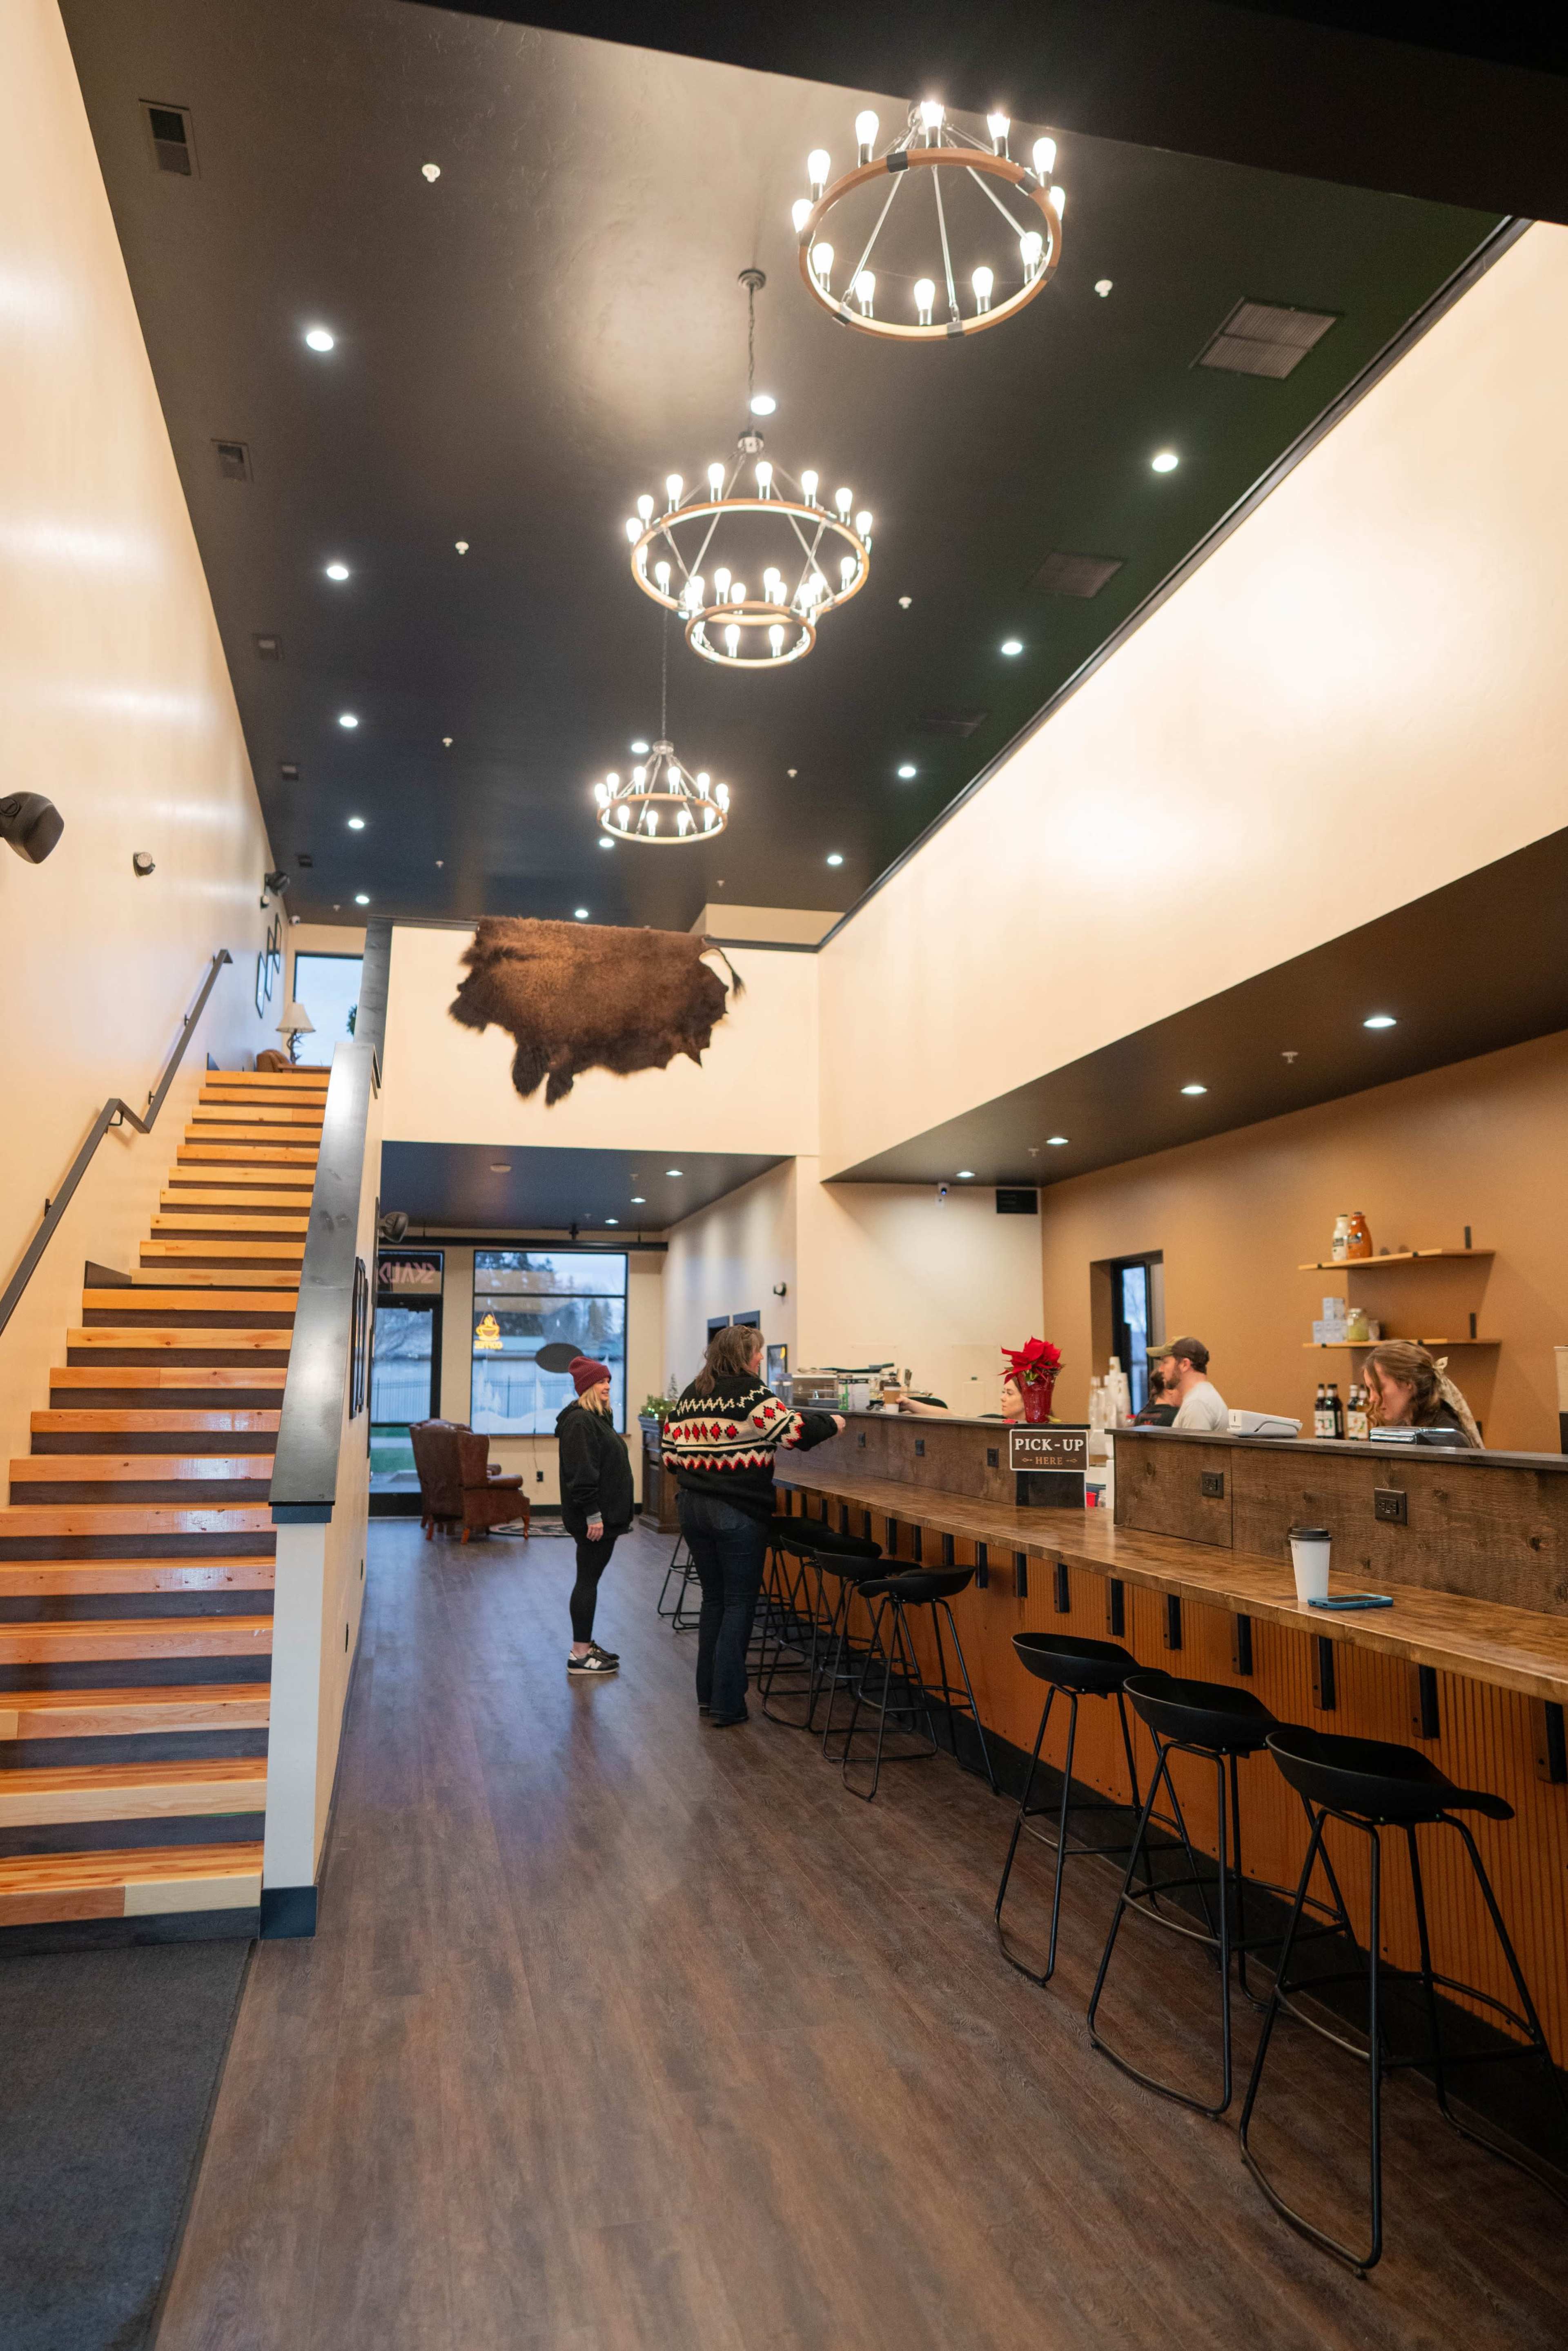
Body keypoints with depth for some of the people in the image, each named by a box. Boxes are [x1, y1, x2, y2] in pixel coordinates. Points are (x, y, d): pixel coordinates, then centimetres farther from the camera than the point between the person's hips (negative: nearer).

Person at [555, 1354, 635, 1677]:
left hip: (605, 1514, 10)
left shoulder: (597, 1418, 16)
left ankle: (586, 1645, 24)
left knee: (591, 1579, 15)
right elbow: (581, 1472, -23)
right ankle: (580, 1656, 1)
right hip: (593, 1517, -10)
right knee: (588, 1580, -5)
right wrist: (593, 1514, -24)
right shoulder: (580, 1421, -17)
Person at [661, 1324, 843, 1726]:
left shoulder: (688, 1396, 8)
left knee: (713, 1598, 18)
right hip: (737, 1513, -7)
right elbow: (795, 1430, -18)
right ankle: (727, 1705, 7)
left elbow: (670, 1452, 9)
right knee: (739, 1603, 4)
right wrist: (833, 1422, -1)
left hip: (692, 1508, 7)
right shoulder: (751, 1394, -12)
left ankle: (707, 1695, 23)